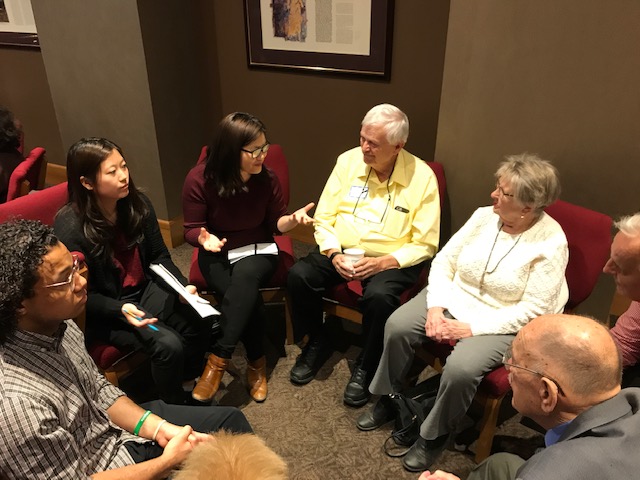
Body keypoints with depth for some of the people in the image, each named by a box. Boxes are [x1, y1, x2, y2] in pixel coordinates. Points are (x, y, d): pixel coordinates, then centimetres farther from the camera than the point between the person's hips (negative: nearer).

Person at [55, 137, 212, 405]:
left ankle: (189, 382, 9)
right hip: (103, 311, -5)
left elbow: (159, 257, 3)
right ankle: (176, 408, 2)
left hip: (145, 290, 6)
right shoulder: (69, 228, -20)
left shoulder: (137, 203, -5)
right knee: (168, 345, -26)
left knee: (201, 322, -18)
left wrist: (183, 286, -13)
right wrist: (121, 310, -28)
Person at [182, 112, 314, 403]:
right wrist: (204, 238, -28)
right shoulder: (199, 179, -14)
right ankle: (257, 362, -7)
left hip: (258, 251, 1)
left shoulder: (267, 178, -9)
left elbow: (275, 224, 3)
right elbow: (192, 229, -5)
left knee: (245, 277, -36)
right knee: (249, 298, -30)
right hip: (217, 255, -1)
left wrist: (293, 219, -20)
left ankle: (218, 360, -26)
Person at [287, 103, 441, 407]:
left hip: (390, 260, -3)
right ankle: (316, 343, 6)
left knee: (379, 297, -34)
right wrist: (333, 253, -14)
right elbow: (323, 217, 3)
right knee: (299, 275, -22)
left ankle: (366, 367, -5)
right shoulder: (348, 161, -1)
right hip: (341, 250, 4)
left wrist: (383, 263, -22)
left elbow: (425, 245, -8)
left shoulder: (422, 177, -10)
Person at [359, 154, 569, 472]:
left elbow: (533, 310, -19)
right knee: (397, 325, -16)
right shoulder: (484, 216, -4)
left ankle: (435, 434, 1)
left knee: (461, 368, -30)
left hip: (502, 323, -5)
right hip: (453, 299, 5)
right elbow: (445, 260, 0)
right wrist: (435, 306, -15)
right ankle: (388, 398, 9)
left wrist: (472, 328, -22)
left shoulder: (550, 242, -18)